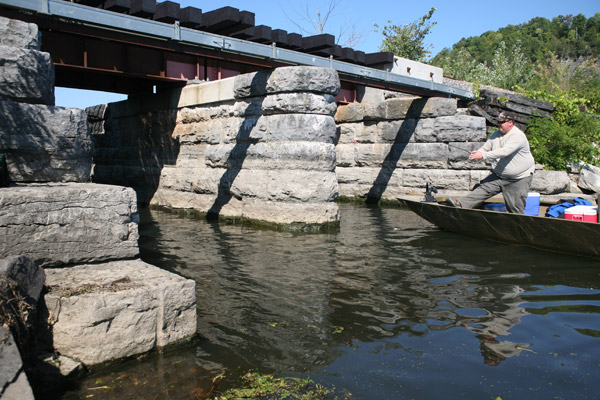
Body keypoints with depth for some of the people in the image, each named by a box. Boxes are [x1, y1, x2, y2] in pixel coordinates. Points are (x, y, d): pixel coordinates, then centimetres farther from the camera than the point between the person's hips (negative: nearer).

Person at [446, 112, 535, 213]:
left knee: (515, 209, -2)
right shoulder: (496, 135, 6)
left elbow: (504, 152, -32)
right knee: (483, 188, -12)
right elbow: (485, 148, 7)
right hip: (499, 176, 6)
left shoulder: (518, 136, -18)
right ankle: (460, 204, -25)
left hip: (519, 179, -6)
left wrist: (483, 155, -37)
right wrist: (477, 154, -18)